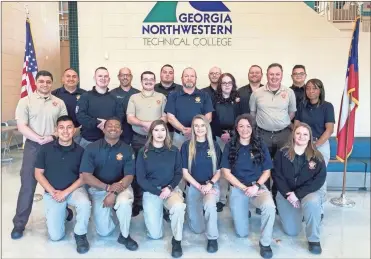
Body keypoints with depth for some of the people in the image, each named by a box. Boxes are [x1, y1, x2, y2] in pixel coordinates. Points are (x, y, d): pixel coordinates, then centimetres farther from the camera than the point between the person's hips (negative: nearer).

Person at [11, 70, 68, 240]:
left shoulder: (59, 102, 7)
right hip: (33, 146, -2)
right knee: (27, 185, 1)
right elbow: (21, 126, -7)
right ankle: (19, 224, 12)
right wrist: (40, 139, -16)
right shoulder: (26, 101, 1)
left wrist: (52, 137, -12)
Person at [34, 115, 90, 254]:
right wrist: (53, 192, -13)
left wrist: (65, 192, -18)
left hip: (74, 189, -1)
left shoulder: (80, 151, -8)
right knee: (56, 236, -3)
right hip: (52, 193, 1)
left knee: (85, 204, -36)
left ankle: (80, 234, -7)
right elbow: (38, 174, -2)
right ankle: (65, 212, 30)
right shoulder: (46, 148, -6)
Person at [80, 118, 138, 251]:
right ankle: (110, 211, 32)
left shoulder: (127, 150, -8)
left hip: (120, 187, 0)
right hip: (98, 188, 0)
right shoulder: (91, 148, -11)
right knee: (104, 231, -2)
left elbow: (129, 176, -11)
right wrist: (108, 187, -25)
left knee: (125, 202, -35)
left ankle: (124, 235, -8)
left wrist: (114, 193, -26)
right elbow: (86, 176, -14)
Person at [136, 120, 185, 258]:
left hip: (171, 189, 0)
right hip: (151, 191, 0)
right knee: (155, 235, -5)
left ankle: (177, 240, -9)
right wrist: (159, 192, -13)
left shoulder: (174, 151, 1)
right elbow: (140, 178, -4)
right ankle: (160, 211, 28)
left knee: (179, 207, -35)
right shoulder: (143, 152, -2)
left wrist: (169, 188, -14)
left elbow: (178, 173, 4)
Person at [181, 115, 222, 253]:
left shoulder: (214, 146, 2)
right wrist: (200, 187, -15)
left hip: (212, 185, 0)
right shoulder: (186, 146, -3)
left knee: (209, 205, -37)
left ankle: (212, 238, -13)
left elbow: (218, 172, 5)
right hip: (193, 186, 1)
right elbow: (185, 172, -4)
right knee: (198, 229, 1)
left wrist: (210, 184, -14)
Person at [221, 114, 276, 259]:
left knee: (270, 207, -34)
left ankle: (265, 243, -9)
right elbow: (226, 173, -5)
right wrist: (245, 189, -13)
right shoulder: (230, 146, -3)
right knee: (242, 233, -1)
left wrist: (256, 186, -15)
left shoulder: (260, 146, -1)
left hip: (258, 186, 0)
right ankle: (244, 211, 33)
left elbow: (267, 172, 3)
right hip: (237, 188, 0)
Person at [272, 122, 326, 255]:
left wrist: (298, 194, -21)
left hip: (309, 191, -1)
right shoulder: (282, 153, -7)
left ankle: (314, 239, -13)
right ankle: (299, 213, 33)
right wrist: (288, 195, -19)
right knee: (291, 231, -3)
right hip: (286, 192, 1)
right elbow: (277, 176, -7)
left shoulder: (317, 156, -7)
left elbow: (319, 180, -12)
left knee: (312, 203, -37)